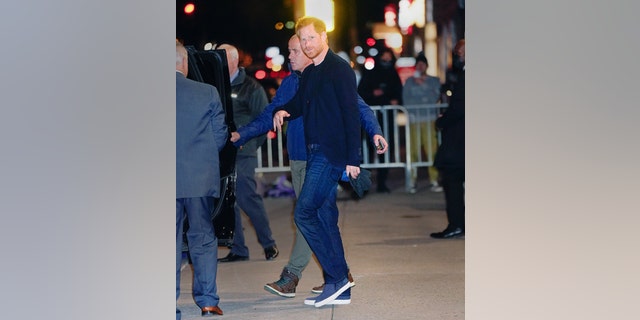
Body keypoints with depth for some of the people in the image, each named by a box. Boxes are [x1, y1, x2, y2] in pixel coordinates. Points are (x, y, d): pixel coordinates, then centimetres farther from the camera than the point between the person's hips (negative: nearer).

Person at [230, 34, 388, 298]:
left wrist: (375, 132, -25)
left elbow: (359, 107, -8)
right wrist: (240, 135, -1)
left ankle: (290, 277, -8)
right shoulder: (289, 83, 11)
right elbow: (268, 117, 11)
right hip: (297, 159, 7)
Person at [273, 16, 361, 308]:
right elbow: (299, 103, 25)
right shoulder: (309, 73, 16)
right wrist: (282, 111, 0)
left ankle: (337, 276, -8)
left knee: (304, 213, -14)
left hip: (332, 153, -9)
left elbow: (351, 113, -14)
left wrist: (353, 159, -17)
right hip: (315, 153, 9)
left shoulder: (339, 68, -9)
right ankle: (339, 289, 13)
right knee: (325, 217, 9)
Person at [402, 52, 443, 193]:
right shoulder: (409, 81, 14)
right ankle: (412, 182, -4)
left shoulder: (434, 80, 15)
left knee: (432, 150, -9)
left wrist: (423, 84, -5)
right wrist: (424, 100, -1)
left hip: (430, 120, 0)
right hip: (414, 120, 0)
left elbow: (435, 97, -1)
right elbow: (406, 100, 5)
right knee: (413, 151, -7)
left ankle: (434, 181, -7)